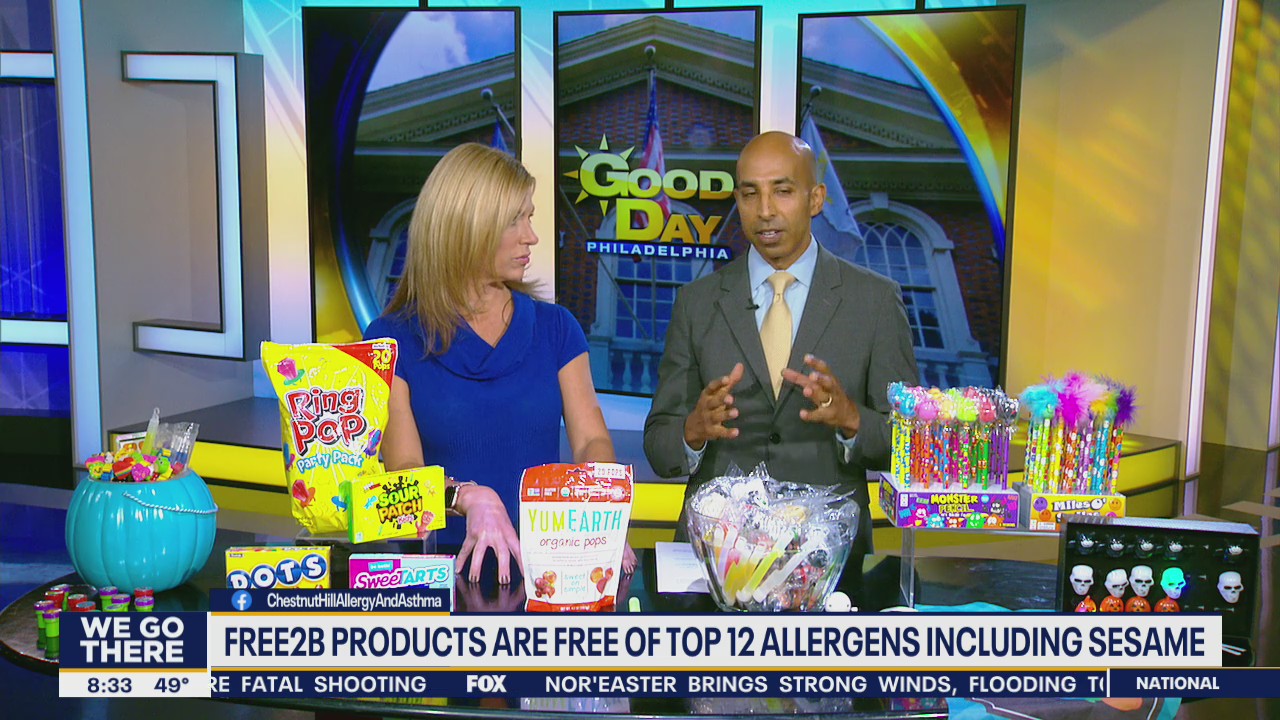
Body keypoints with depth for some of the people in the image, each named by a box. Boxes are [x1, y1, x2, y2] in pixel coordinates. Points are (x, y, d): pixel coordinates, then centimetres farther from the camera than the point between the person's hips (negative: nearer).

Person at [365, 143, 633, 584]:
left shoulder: (555, 328, 10)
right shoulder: (393, 340, 2)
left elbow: (592, 440, 3)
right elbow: (403, 470, -4)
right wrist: (469, 497, -25)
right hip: (449, 563, -2)